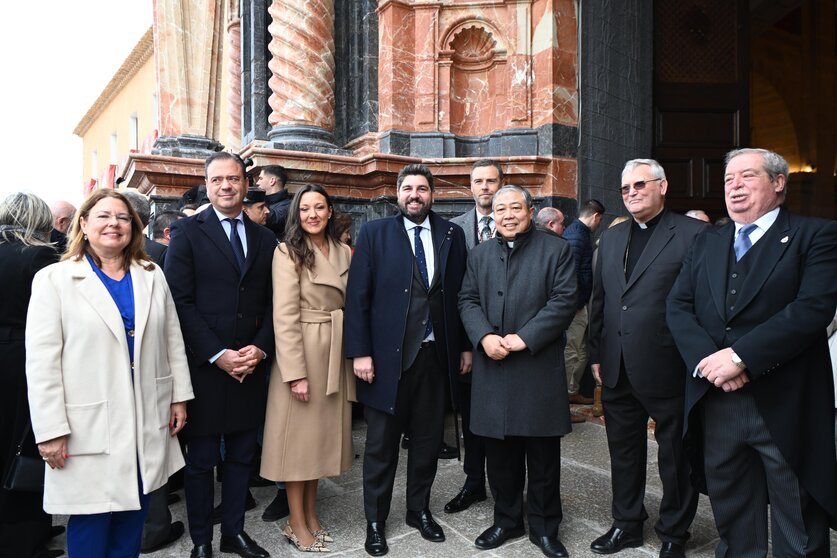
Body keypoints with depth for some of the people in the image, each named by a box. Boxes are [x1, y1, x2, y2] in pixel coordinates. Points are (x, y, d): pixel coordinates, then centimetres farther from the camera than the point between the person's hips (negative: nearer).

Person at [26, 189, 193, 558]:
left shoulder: (152, 275, 7)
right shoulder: (53, 279, -5)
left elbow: (173, 340, 10)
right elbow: (41, 361, -8)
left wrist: (179, 396, 7)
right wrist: (50, 430, -11)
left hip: (148, 423, 4)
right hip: (89, 427, -3)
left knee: (133, 515, 14)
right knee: (91, 521, 8)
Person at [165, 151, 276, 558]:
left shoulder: (264, 238, 10)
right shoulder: (187, 231, -2)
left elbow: (271, 303, 9)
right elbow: (181, 300, -9)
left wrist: (260, 347, -6)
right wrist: (218, 354, -14)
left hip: (251, 365, 4)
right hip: (205, 366, -4)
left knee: (241, 455, 14)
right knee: (201, 459, 8)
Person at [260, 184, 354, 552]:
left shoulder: (344, 252, 9)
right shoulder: (288, 252, -8)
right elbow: (284, 317, -14)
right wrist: (296, 372, -19)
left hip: (335, 353, 6)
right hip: (302, 352, -6)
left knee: (322, 432, 14)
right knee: (299, 433, 4)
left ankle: (311, 515, 29)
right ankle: (297, 524, 19)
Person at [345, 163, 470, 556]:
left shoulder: (452, 235, 5)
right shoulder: (374, 233, -2)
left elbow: (461, 294, 6)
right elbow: (357, 297, -6)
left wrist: (465, 346, 5)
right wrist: (360, 352, -11)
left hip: (436, 355, 3)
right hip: (388, 356, -2)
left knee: (427, 440, 16)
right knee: (381, 444, 11)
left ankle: (420, 510, 36)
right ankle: (375, 521, 28)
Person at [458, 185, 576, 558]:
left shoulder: (556, 249, 2)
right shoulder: (480, 254, 13)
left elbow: (564, 300, -7)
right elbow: (468, 300, 8)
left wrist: (524, 337, -15)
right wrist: (484, 336, -10)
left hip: (540, 367, -3)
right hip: (492, 368, 3)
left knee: (543, 454, 7)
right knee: (499, 453, 12)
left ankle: (544, 527, 25)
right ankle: (506, 520, 30)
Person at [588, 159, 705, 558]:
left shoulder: (693, 234, -7)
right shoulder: (610, 238, 11)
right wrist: (596, 354, 11)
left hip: (667, 368, -5)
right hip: (617, 370, 6)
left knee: (675, 455, 12)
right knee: (623, 451, 18)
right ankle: (626, 524, 36)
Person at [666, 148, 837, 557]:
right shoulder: (707, 242, 13)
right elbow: (678, 307, 4)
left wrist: (739, 356, -20)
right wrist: (708, 360, -12)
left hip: (785, 407, -4)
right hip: (716, 403, 4)